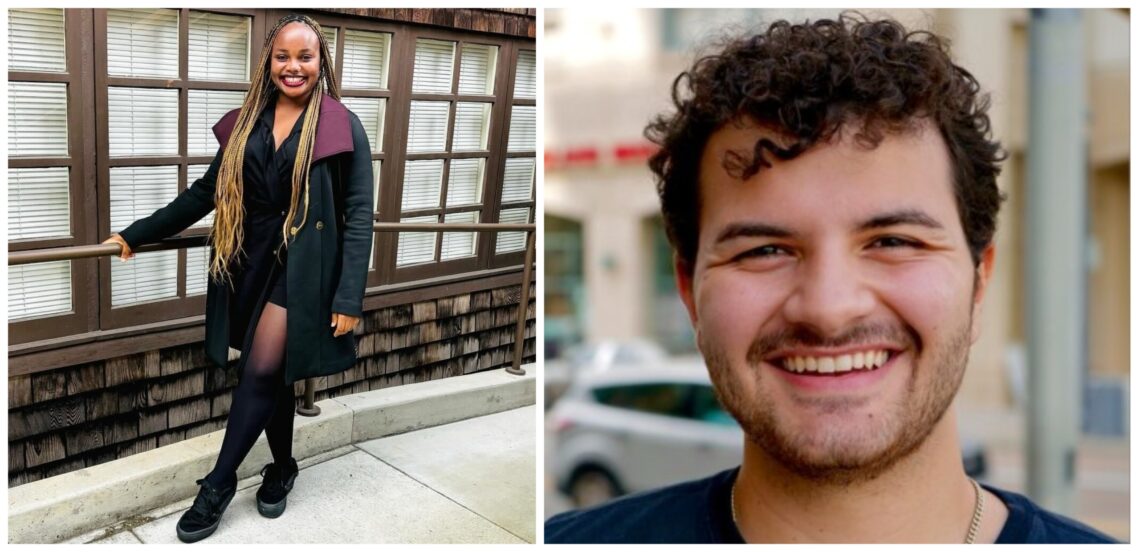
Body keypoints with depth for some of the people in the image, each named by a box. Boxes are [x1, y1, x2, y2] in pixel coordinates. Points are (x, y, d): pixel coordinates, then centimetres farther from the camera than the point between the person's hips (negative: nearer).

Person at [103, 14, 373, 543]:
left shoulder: (342, 127, -6)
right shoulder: (246, 123, 8)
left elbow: (358, 215, -9)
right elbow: (206, 192, 15)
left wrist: (350, 297, -15)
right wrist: (136, 234, 14)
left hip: (301, 267, -4)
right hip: (250, 264, 5)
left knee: (261, 371, -6)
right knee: (272, 373, 11)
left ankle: (219, 483, 9)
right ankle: (282, 467, 32)